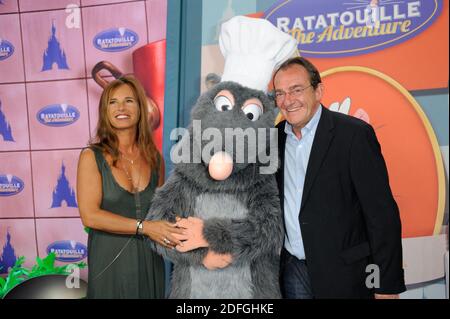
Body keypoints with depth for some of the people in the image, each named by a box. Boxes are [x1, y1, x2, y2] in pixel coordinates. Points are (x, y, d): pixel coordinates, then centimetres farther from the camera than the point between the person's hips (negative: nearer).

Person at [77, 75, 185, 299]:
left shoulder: (155, 158, 3)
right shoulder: (92, 157, -7)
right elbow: (90, 216, -15)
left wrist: (172, 232, -4)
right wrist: (143, 227, -20)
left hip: (150, 262, 3)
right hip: (110, 262, -3)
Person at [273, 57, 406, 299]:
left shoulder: (354, 133, -14)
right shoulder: (275, 137, 3)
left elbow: (382, 214, -14)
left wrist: (388, 285, -13)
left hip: (343, 275, -4)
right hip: (291, 271, 4)